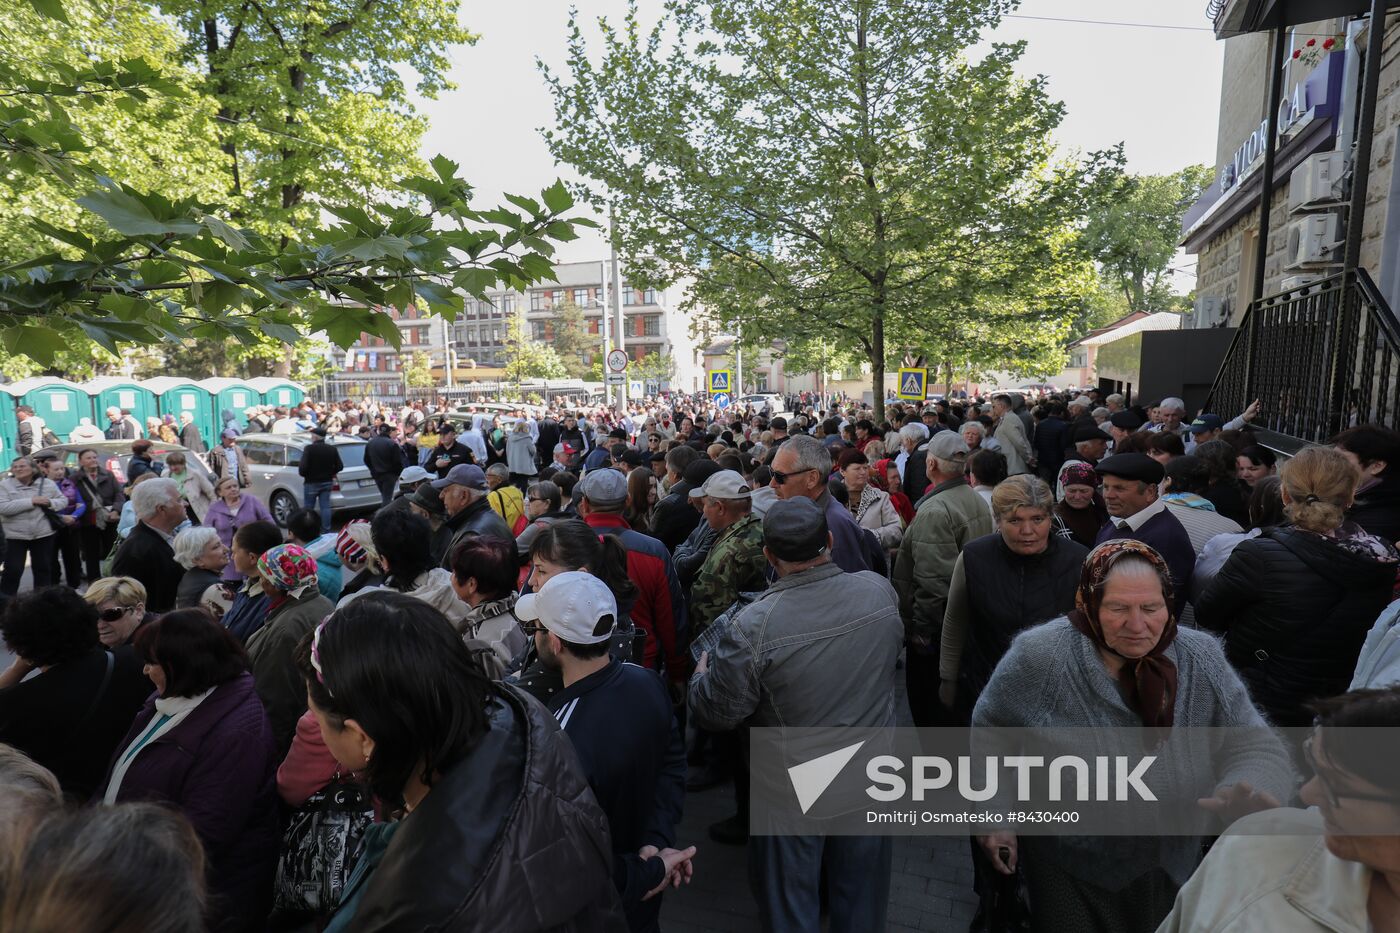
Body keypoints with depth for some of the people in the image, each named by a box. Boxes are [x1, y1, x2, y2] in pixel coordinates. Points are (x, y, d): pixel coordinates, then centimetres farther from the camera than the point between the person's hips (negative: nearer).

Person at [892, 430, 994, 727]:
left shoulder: (934, 510, -24)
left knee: (928, 705, 5)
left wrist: (919, 627, -18)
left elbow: (934, 580, -28)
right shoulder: (977, 500, 6)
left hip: (935, 627, -10)